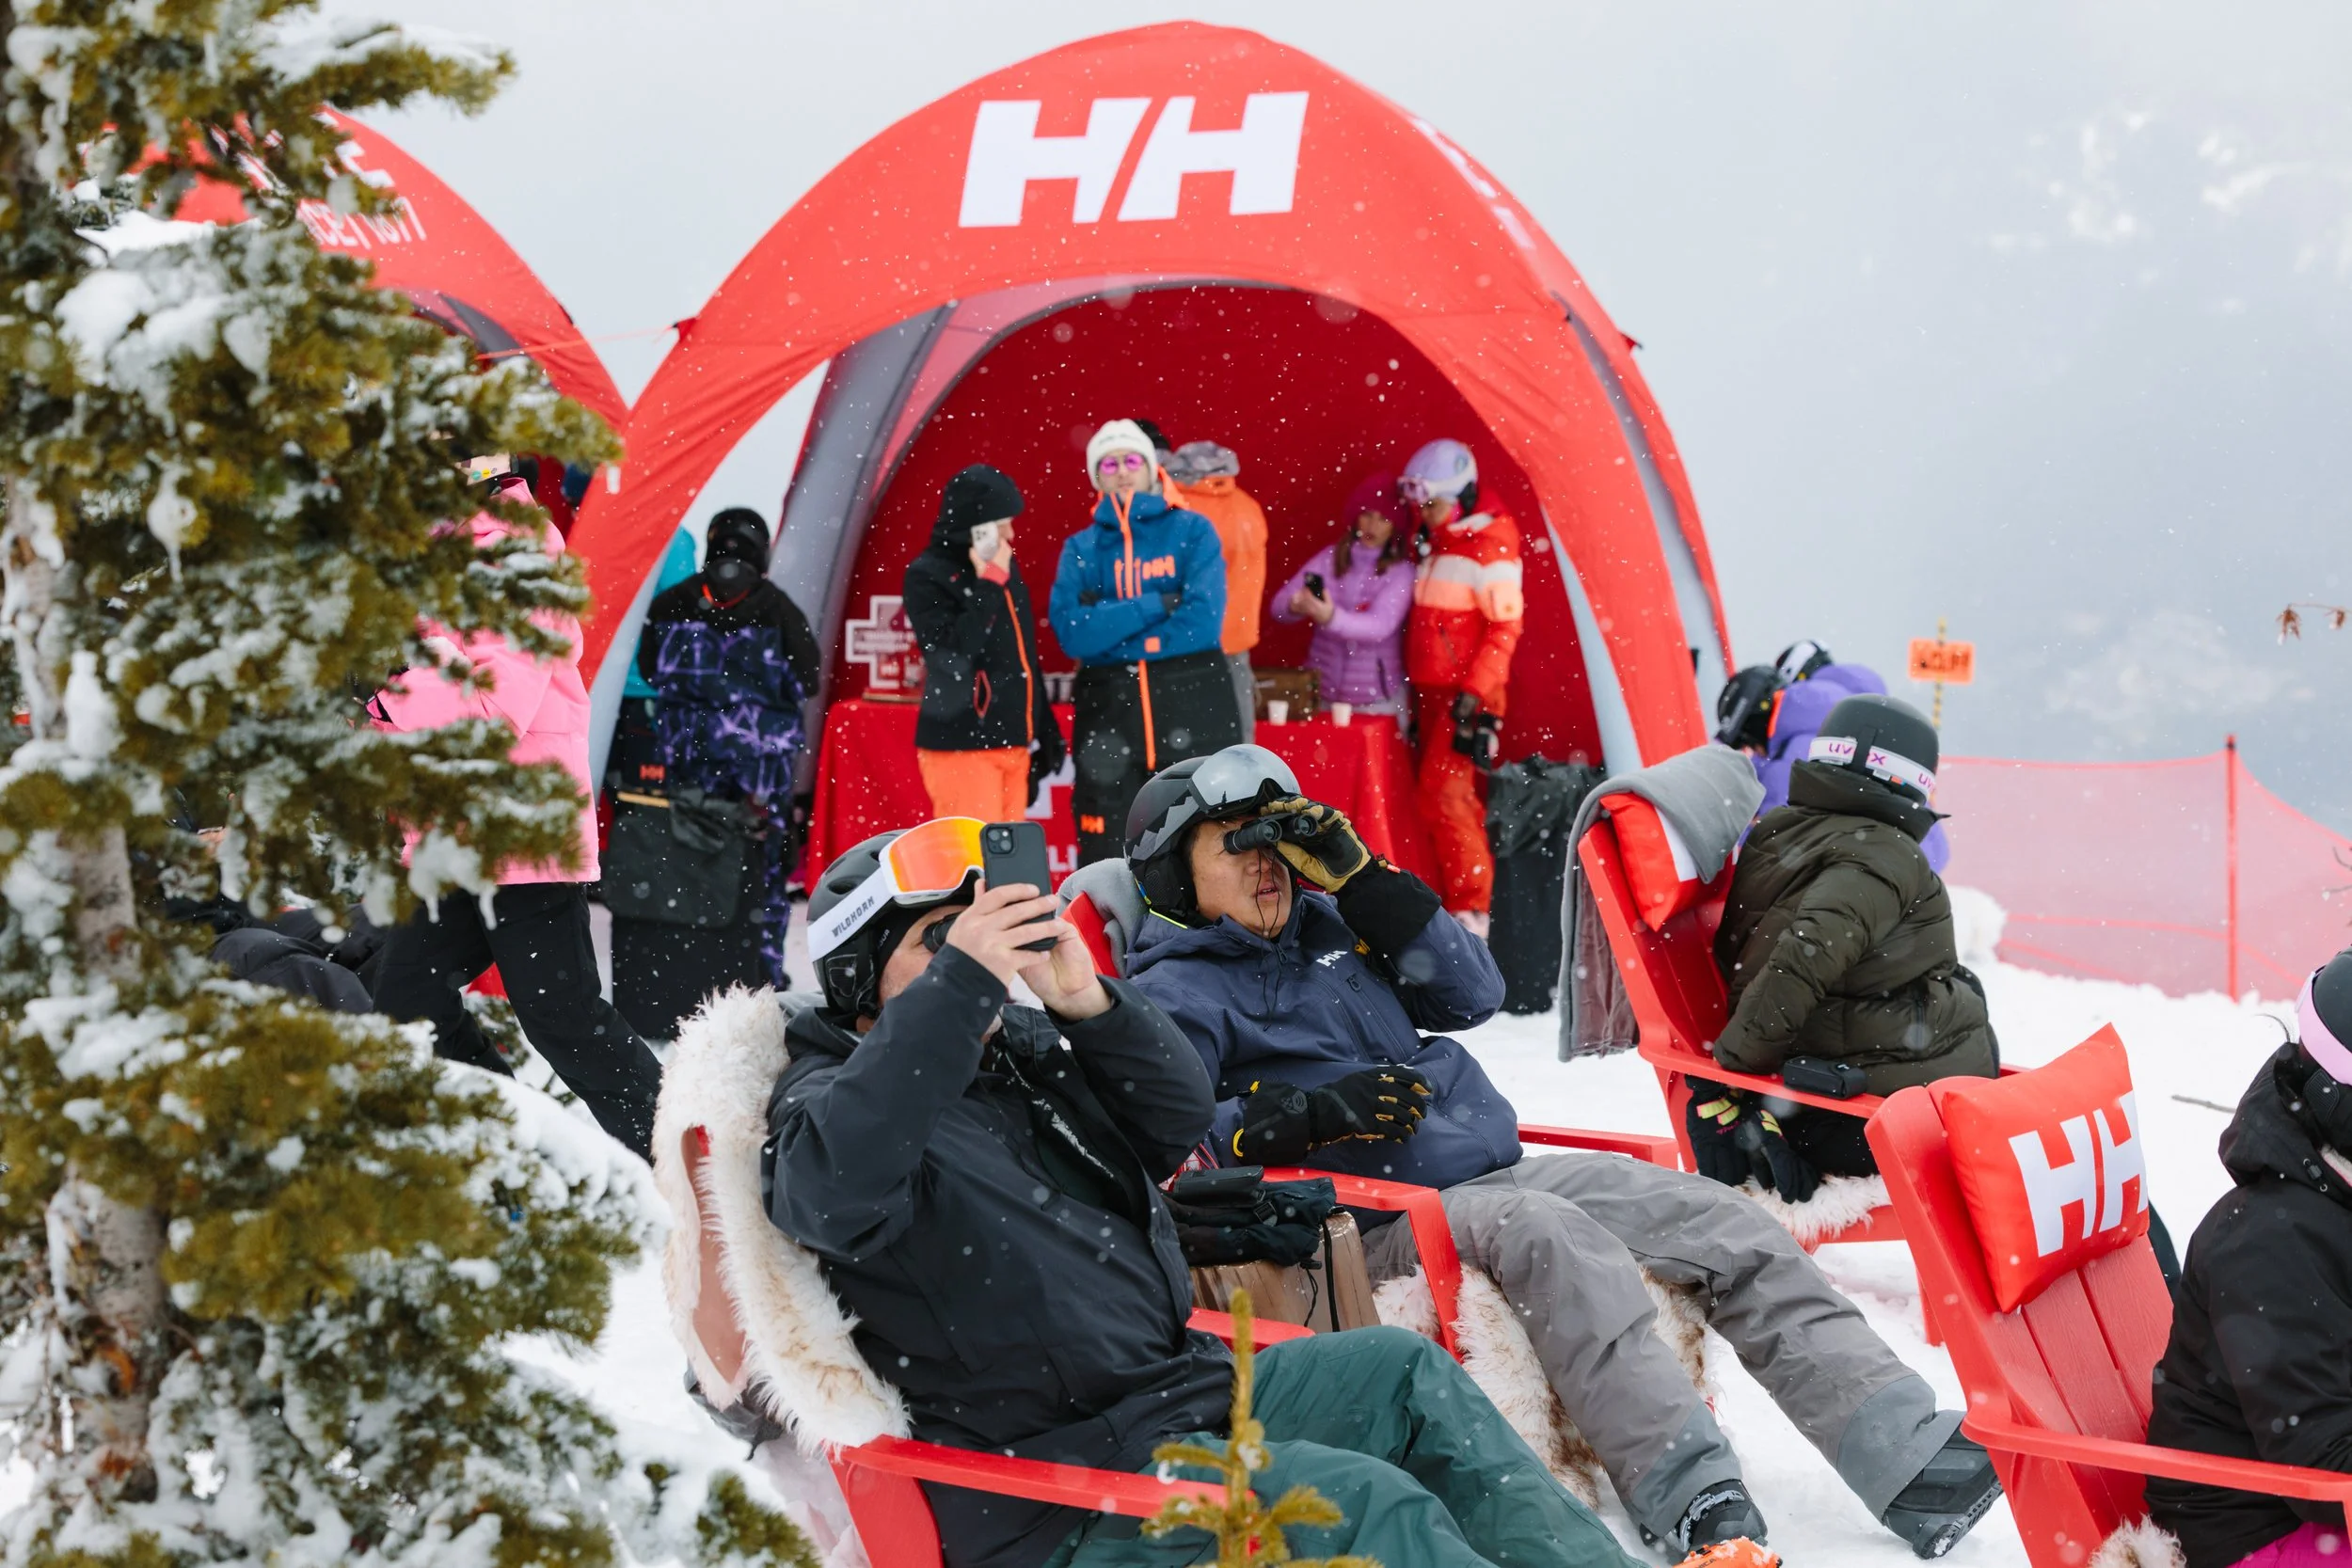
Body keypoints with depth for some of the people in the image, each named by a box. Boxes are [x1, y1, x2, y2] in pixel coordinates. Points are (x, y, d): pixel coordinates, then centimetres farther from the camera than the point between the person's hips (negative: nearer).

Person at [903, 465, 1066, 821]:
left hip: (1012, 745, 7)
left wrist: (1045, 732, 21)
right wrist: (989, 585, -17)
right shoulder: (927, 576, -8)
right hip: (960, 747, -7)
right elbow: (950, 651, -22)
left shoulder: (1006, 568, 13)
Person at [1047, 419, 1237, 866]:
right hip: (1109, 709, 2)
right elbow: (1073, 633, -8)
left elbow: (1202, 620, -11)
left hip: (1193, 706, -2)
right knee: (1106, 860, 2)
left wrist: (1109, 626, -8)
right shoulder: (1080, 549, 9)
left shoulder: (1192, 531, 3)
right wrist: (1160, 603, -13)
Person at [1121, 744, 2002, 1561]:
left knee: (1727, 1225, -9)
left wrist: (1357, 878, 5)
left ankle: (1905, 1452, -19)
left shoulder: (1330, 927, 21)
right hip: (1375, 1222, -7)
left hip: (1499, 1174, 7)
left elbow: (1472, 995, 13)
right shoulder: (1175, 993, 2)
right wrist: (1303, 1113, -24)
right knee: (1545, 1231, -37)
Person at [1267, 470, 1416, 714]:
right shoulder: (1330, 558, 2)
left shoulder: (1401, 572, -7)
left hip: (1377, 698, -3)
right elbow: (1279, 604, -3)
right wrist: (1296, 606, -26)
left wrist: (1332, 618, -37)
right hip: (1323, 691, 3)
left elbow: (1380, 626, -21)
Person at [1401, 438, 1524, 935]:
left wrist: (1474, 692, -21)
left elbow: (1506, 628, -17)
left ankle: (1469, 909, -12)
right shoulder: (1437, 545, 14)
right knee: (1444, 790, 10)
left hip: (1466, 695, -9)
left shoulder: (1489, 548, -14)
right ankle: (1464, 897, 17)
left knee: (1444, 791, -14)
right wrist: (1416, 691, 20)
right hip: (1432, 689, 9)